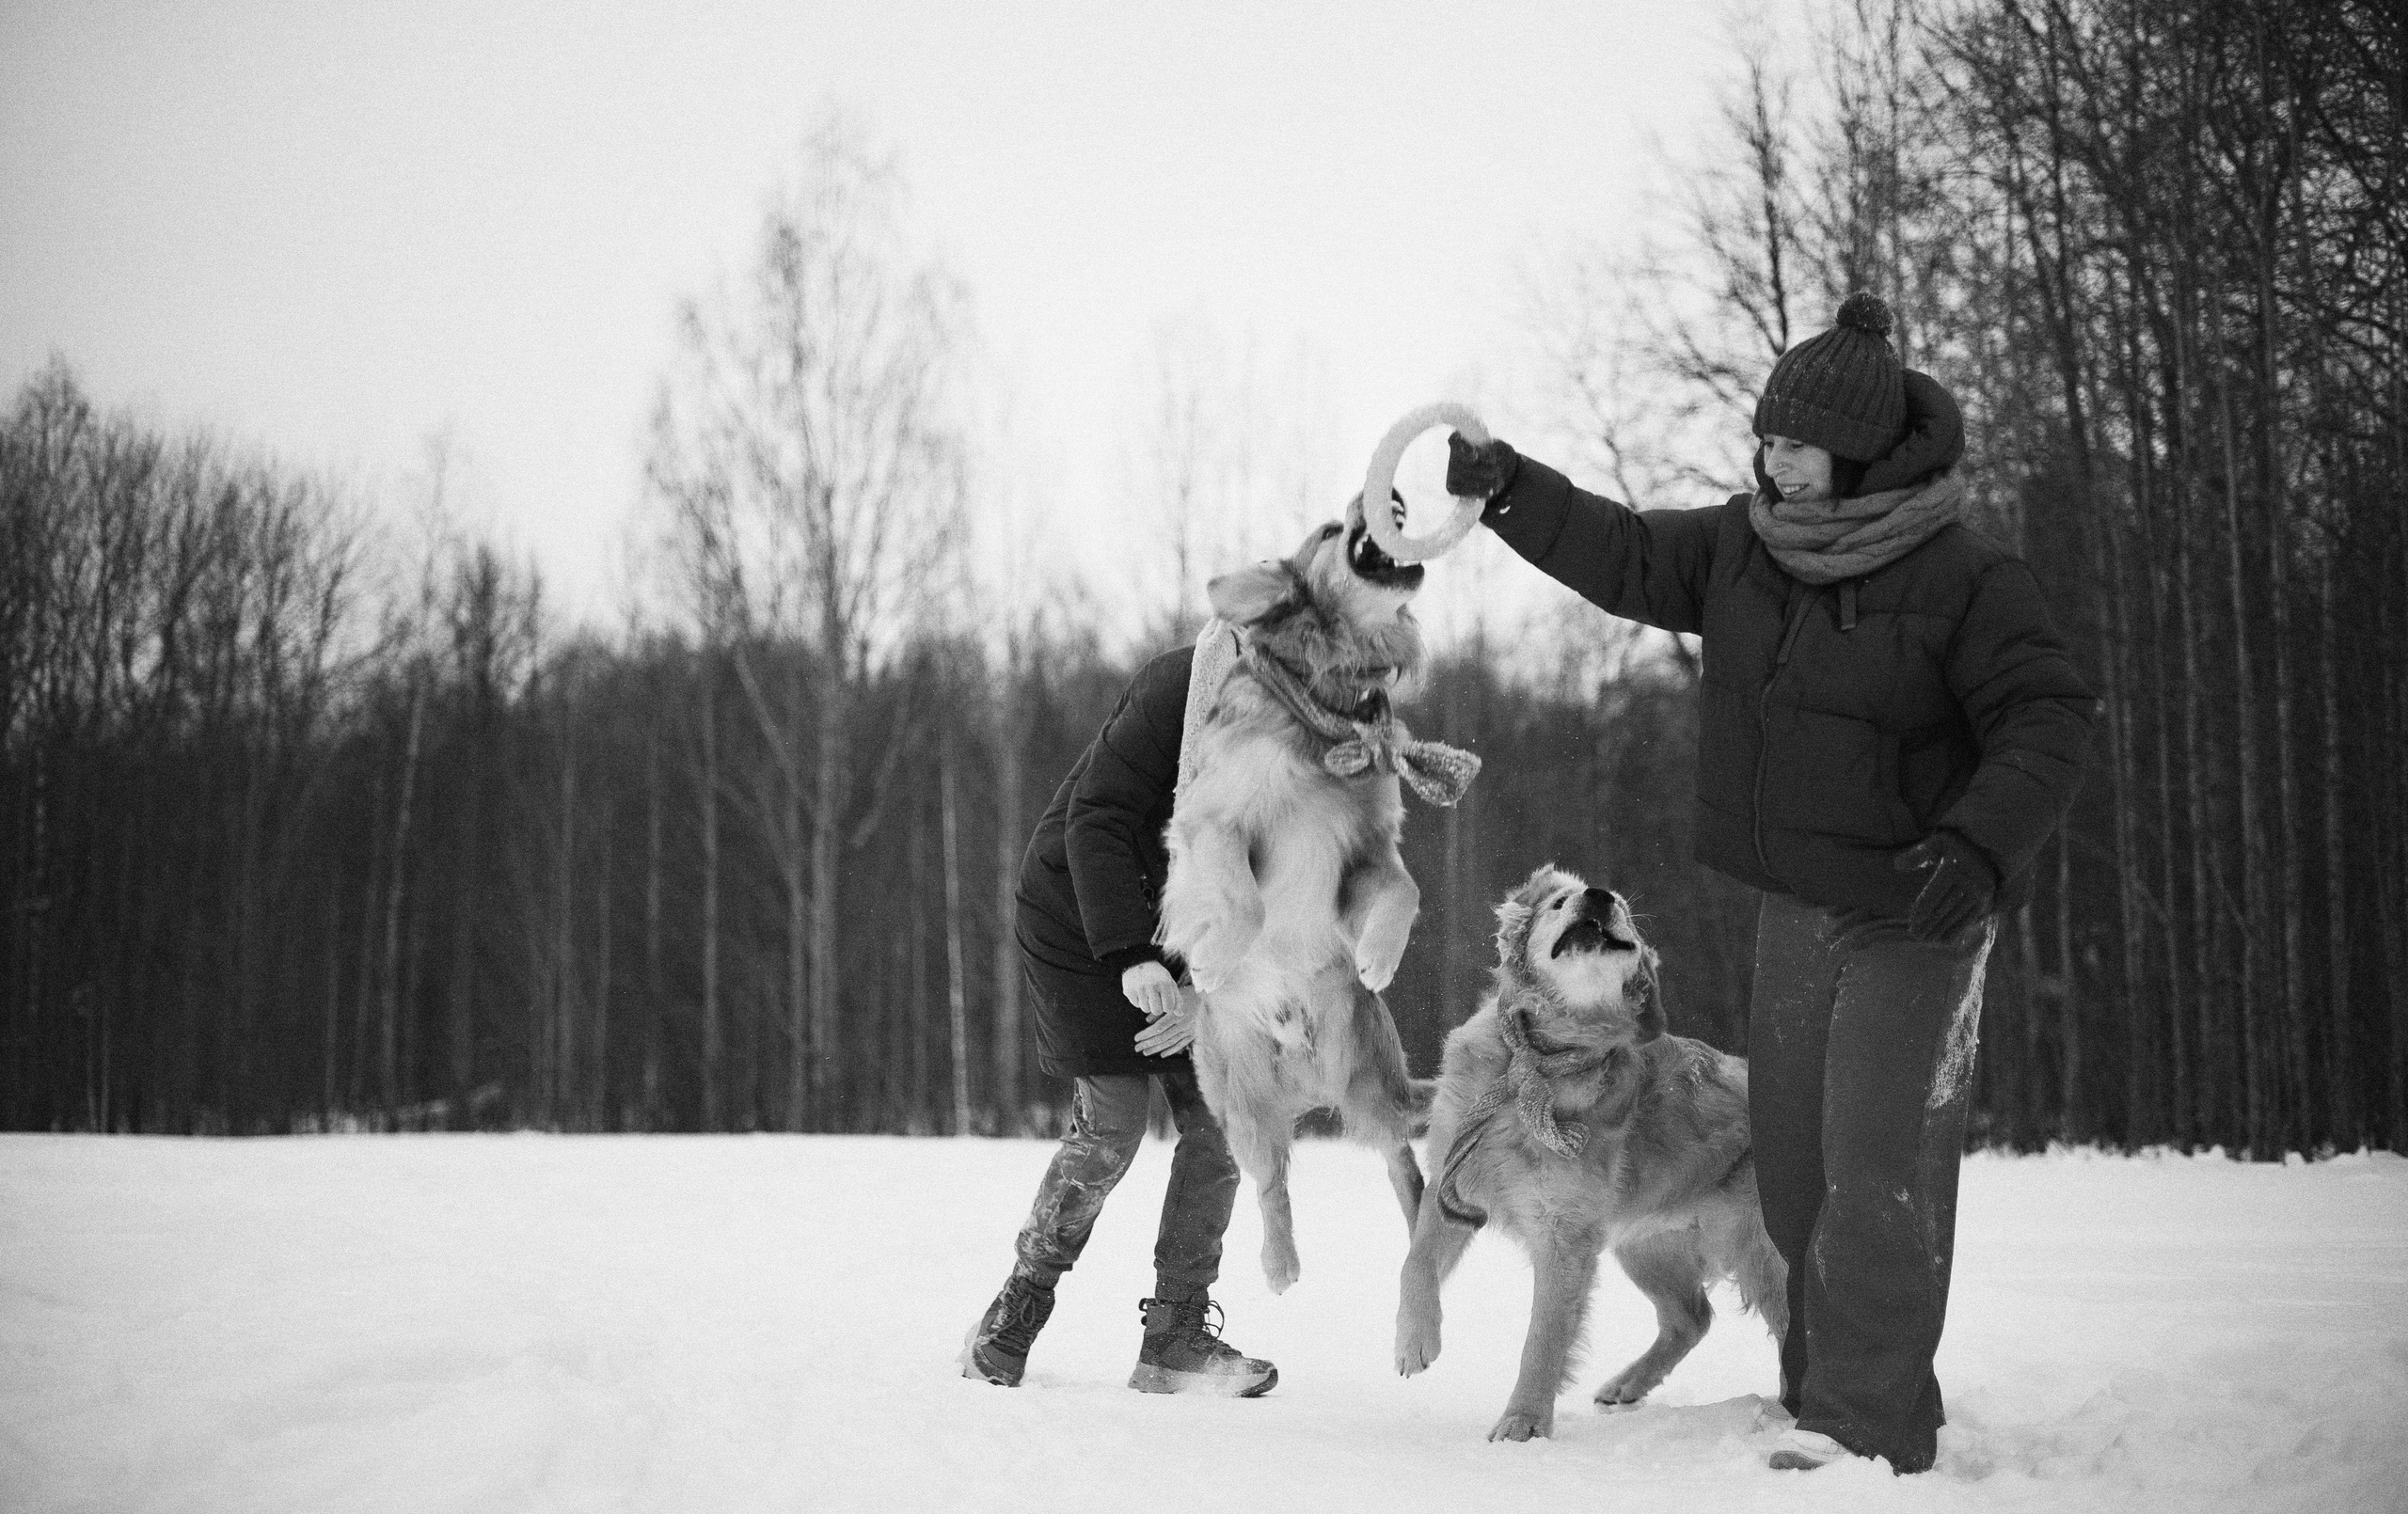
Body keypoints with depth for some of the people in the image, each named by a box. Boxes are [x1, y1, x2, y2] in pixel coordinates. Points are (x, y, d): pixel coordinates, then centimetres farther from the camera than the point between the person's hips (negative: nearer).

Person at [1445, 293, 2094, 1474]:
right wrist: (1512, 493, 1)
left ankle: (1872, 1422, -9)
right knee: (1794, 1162, 11)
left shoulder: (1962, 578, -16)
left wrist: (1981, 845, -32)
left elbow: (2050, 719, -18)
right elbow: (1632, 561, 13)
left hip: (1917, 911, -7)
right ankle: (1825, 1388, 23)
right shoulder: (1746, 544, 3)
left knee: (1877, 1162, -13)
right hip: (1796, 906, 7)